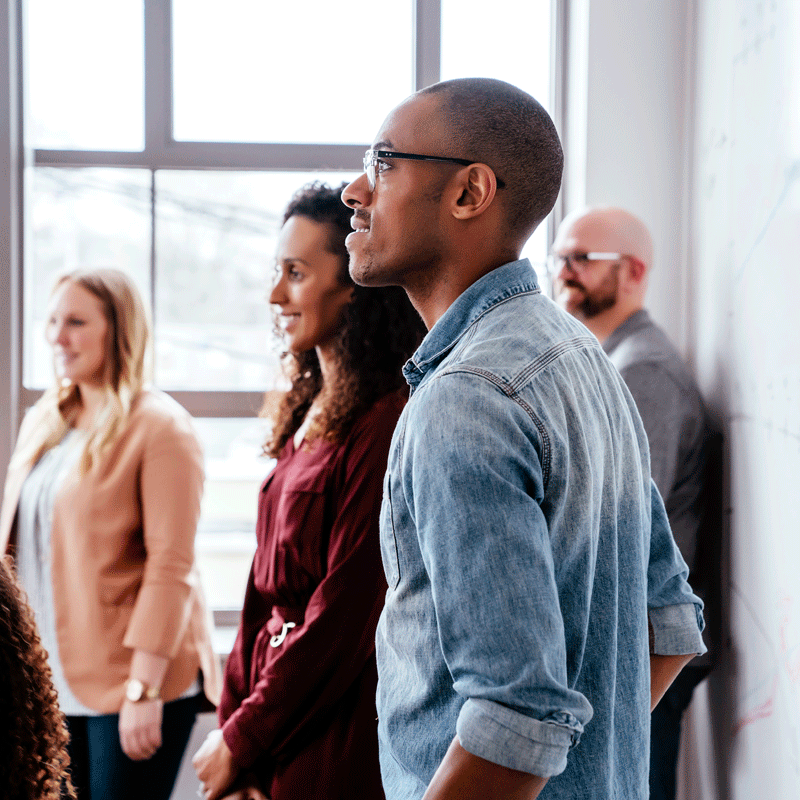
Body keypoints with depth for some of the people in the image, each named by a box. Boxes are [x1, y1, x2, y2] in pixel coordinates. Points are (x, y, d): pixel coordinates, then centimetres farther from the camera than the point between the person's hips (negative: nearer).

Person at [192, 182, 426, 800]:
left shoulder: (389, 425, -18)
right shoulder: (310, 414, 8)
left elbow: (348, 613, -19)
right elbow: (267, 586, 9)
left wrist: (242, 739, -11)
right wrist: (232, 716, 2)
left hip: (341, 746, -8)